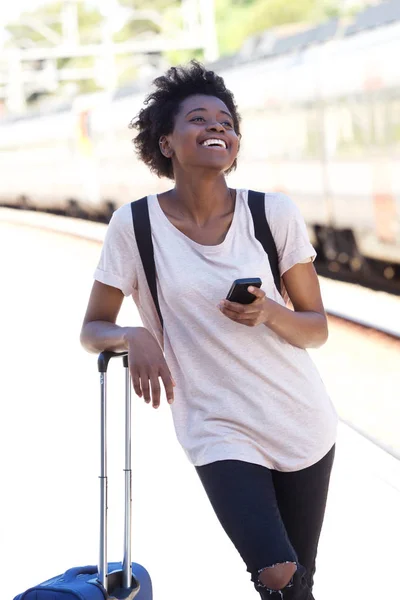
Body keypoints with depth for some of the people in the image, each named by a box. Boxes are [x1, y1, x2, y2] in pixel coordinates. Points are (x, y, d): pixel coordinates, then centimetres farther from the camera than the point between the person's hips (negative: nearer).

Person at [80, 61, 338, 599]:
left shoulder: (275, 213, -4)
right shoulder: (135, 225, -7)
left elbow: (317, 330, 3)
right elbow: (92, 330, 2)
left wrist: (268, 313, -18)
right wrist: (132, 337, -20)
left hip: (303, 422, 2)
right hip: (220, 433, -2)